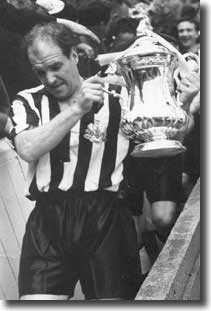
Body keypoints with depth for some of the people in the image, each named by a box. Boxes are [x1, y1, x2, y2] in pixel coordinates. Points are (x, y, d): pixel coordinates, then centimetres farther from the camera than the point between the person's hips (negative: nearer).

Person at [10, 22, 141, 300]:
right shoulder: (27, 102, 8)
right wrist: (77, 109, -16)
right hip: (48, 219, 1)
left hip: (106, 218, 0)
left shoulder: (114, 100, 5)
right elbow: (28, 150, -11)